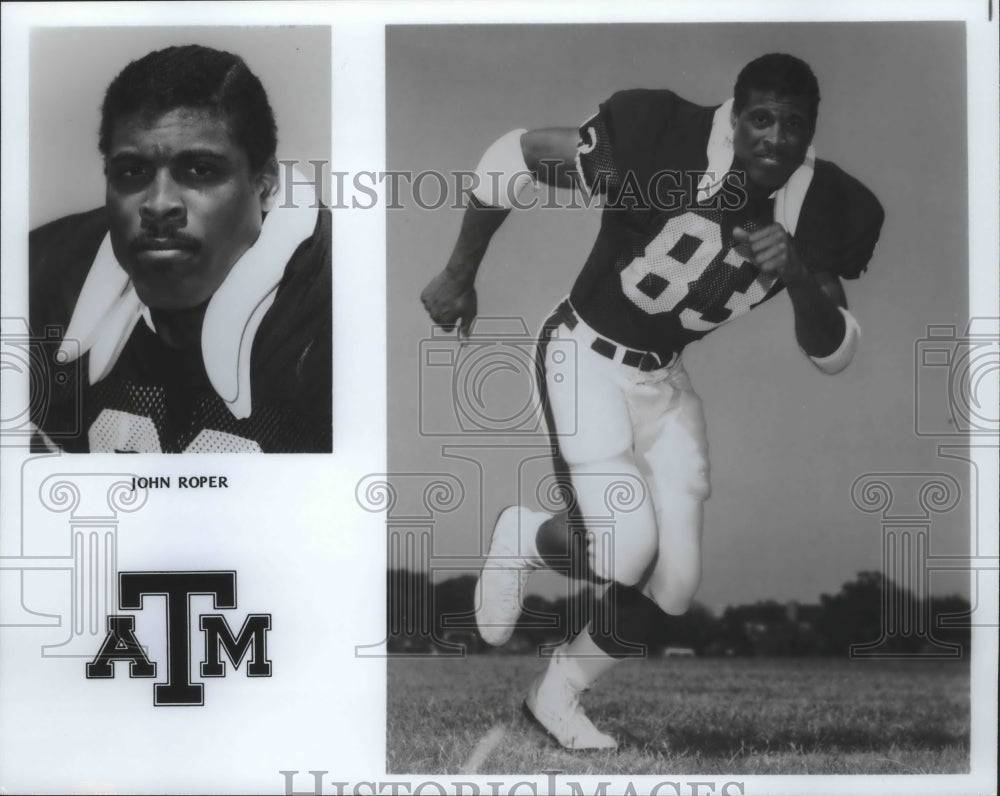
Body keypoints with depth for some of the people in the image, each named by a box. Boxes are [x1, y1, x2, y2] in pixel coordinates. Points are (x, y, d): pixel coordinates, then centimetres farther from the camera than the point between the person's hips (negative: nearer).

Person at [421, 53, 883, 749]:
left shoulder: (820, 209, -11)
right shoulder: (661, 141, -26)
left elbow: (834, 354, -6)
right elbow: (514, 156, -15)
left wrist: (800, 279, -27)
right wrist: (460, 273, -6)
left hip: (662, 377, 5)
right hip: (588, 352, -5)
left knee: (672, 582, 1)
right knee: (624, 549, -23)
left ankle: (559, 696, 25)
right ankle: (526, 539, 12)